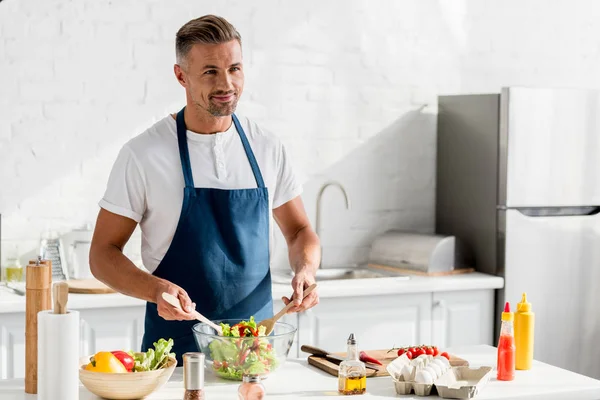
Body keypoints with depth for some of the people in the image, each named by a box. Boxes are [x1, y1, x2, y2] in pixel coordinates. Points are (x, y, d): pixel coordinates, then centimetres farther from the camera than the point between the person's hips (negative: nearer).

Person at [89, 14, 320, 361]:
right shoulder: (144, 153, -6)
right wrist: (155, 289, -21)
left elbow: (299, 231, 16)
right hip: (176, 348, -3)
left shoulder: (267, 149, 5)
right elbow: (103, 254, -3)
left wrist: (306, 270, -6)